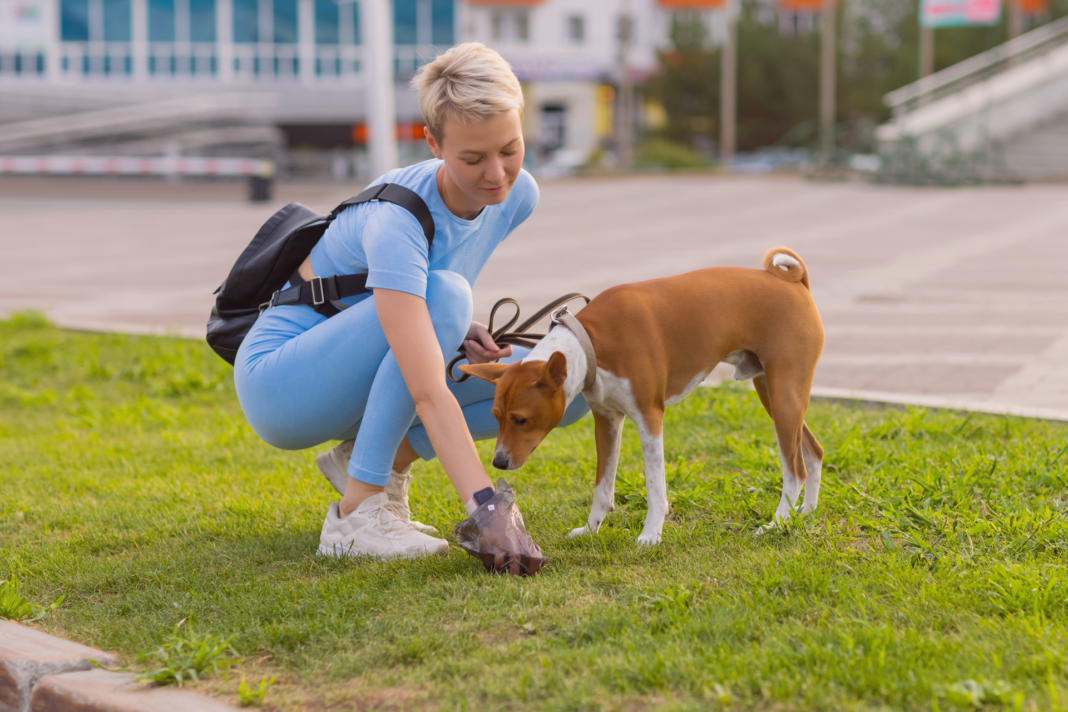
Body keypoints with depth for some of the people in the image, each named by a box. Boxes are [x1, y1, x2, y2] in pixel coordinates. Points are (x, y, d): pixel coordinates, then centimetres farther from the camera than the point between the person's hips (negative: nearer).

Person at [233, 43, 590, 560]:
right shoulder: (395, 222, -32)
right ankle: (355, 514, -28)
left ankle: (389, 459, -1)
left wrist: (454, 332, -11)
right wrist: (486, 508, -51)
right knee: (445, 294, -35)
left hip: (361, 384, 7)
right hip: (280, 383, -7)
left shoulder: (517, 194, -9)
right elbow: (430, 396, -41)